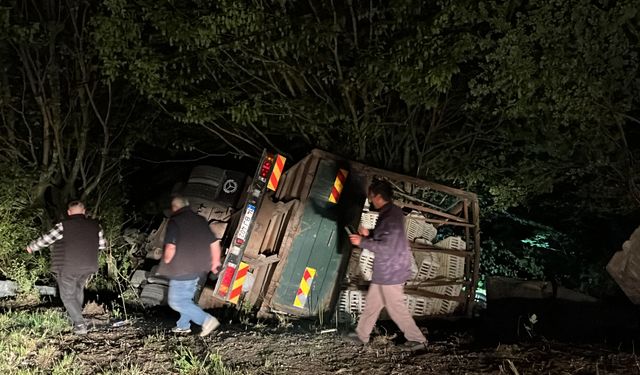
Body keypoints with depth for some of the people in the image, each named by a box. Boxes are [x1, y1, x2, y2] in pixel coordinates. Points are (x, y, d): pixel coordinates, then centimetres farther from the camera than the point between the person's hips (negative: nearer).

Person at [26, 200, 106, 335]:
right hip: (88, 267, 5)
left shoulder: (64, 226, -11)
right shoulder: (95, 225, 2)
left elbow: (46, 239, -4)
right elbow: (102, 244, 10)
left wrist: (31, 247, 13)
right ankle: (75, 315, 38)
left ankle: (80, 324, -5)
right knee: (78, 290, 27)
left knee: (68, 296, 5)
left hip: (68, 268, -5)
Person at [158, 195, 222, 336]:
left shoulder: (174, 222, -9)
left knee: (176, 301, -3)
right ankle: (183, 325, 27)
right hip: (199, 270, 8)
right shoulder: (201, 220, 10)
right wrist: (215, 262, 22)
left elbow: (171, 248, -20)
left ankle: (207, 320, -11)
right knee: (186, 298, 21)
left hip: (182, 270, -8)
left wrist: (167, 262, -1)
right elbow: (215, 243, 11)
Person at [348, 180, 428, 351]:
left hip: (391, 271, -10)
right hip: (385, 270, 10)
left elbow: (386, 247, -27)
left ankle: (418, 339, 15)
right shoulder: (390, 212, 7)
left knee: (396, 308, 2)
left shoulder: (391, 216, -24)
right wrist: (368, 234, 4)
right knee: (372, 302, 18)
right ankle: (361, 334, 31)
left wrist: (362, 242, -19)